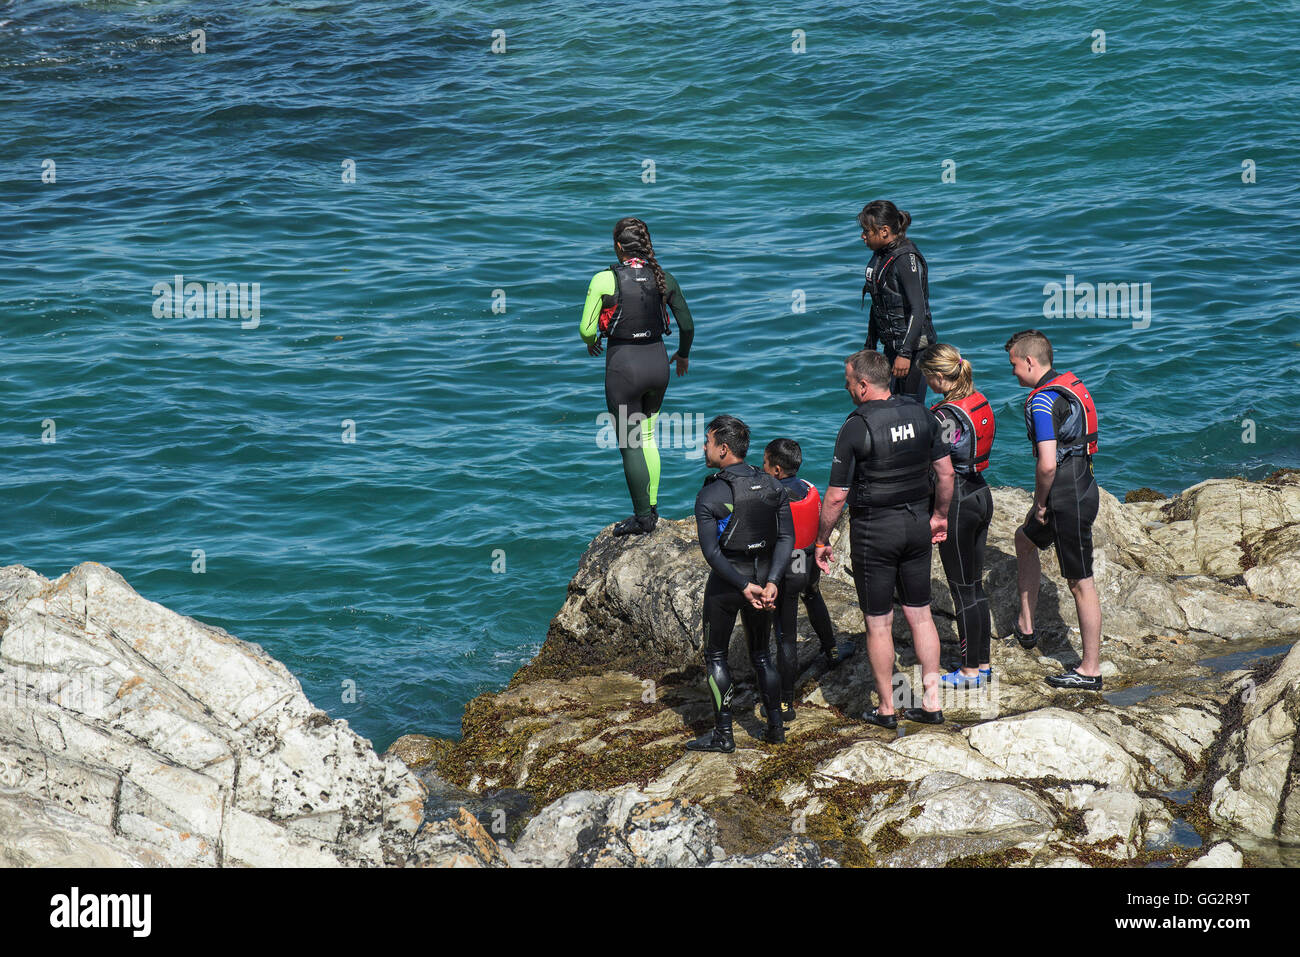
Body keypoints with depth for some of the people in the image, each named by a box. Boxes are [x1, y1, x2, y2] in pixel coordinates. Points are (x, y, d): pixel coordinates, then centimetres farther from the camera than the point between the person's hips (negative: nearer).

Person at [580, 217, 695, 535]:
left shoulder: (604, 280, -13)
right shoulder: (663, 278, -1)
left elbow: (587, 329, -10)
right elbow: (687, 324, 5)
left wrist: (591, 342, 14)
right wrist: (683, 354, 24)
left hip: (623, 365, -5)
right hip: (657, 361, 5)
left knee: (630, 444, 5)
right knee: (648, 436, 22)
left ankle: (643, 518, 10)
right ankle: (652, 507, 26)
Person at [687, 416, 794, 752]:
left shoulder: (710, 495, -16)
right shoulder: (773, 487, 0)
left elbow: (711, 551, -22)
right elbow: (787, 539, -5)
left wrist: (744, 587, -20)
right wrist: (771, 582, -12)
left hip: (726, 580, -5)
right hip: (764, 577, 5)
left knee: (715, 655, 8)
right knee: (760, 654, 19)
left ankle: (723, 734, 7)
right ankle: (776, 726, 18)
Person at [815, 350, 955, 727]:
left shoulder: (855, 428, -17)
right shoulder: (921, 414, -1)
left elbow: (836, 497, -14)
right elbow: (946, 473, 6)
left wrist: (821, 542, -2)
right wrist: (939, 515, 21)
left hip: (874, 530, -5)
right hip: (917, 524, 5)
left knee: (879, 623, 6)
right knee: (920, 614, 15)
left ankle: (886, 708, 14)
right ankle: (932, 701, 16)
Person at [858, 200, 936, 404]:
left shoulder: (906, 259, -17)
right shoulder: (881, 255, 10)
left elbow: (918, 310, -22)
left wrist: (905, 353, -26)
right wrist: (869, 346, 22)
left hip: (913, 345, -9)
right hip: (892, 345, 9)